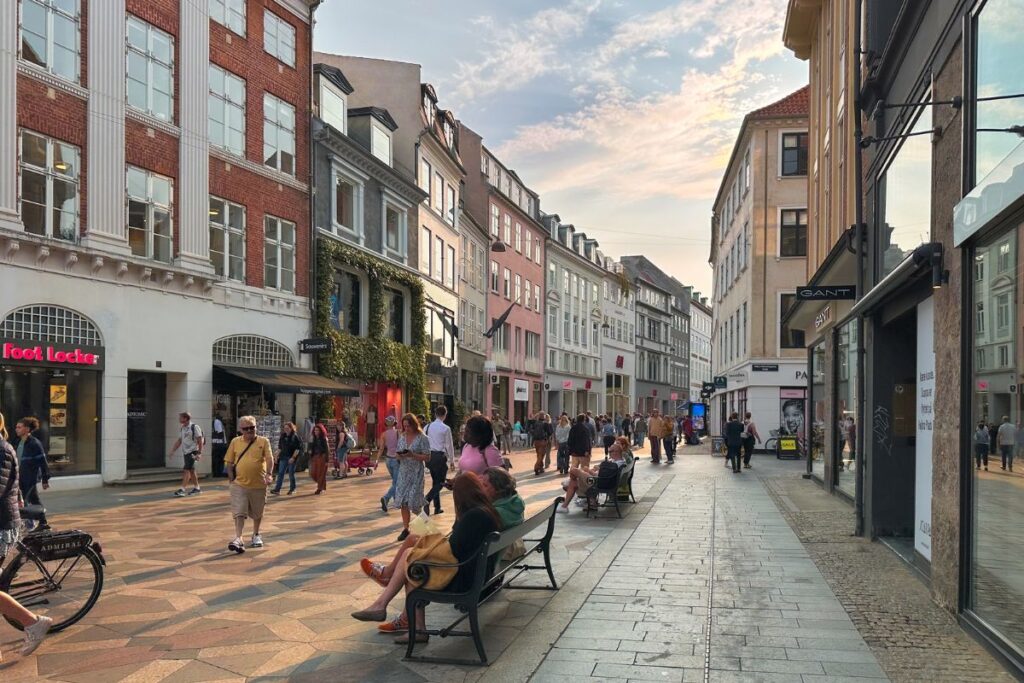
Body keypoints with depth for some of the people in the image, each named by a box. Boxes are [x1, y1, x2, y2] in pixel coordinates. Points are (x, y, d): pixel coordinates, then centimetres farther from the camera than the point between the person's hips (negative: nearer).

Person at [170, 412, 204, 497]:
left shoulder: (194, 427, -12)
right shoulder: (183, 428, 12)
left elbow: (200, 440, -13)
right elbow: (179, 441, 18)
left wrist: (199, 453, -17)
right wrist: (172, 451, 11)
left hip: (192, 452, -8)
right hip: (185, 452, 8)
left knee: (186, 470, -13)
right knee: (191, 471, 13)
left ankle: (182, 489, -14)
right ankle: (196, 488, 21)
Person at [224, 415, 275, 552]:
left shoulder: (263, 441, -1)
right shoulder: (235, 442, 4)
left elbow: (269, 458, -11)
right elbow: (229, 462, 9)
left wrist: (268, 474, -27)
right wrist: (231, 479, 1)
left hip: (258, 484, 0)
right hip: (239, 484, 0)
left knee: (257, 512, 15)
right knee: (239, 513, -9)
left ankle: (256, 535, 34)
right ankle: (238, 539, -11)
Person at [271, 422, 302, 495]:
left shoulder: (295, 437, -7)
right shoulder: (282, 437, 9)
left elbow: (297, 449, -11)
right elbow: (279, 448, 16)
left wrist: (293, 457, -18)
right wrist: (277, 456, 11)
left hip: (291, 458, -5)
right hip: (283, 457, 5)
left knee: (291, 473, 4)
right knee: (280, 473, -3)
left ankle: (292, 489, 17)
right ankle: (277, 489, -7)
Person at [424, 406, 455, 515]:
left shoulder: (428, 427, 5)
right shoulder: (446, 428, -9)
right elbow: (449, 445, -5)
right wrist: (452, 460, 6)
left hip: (429, 455, 6)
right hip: (440, 456, -6)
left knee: (435, 481, 16)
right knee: (440, 482, 1)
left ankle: (437, 507, 21)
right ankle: (427, 500, -21)